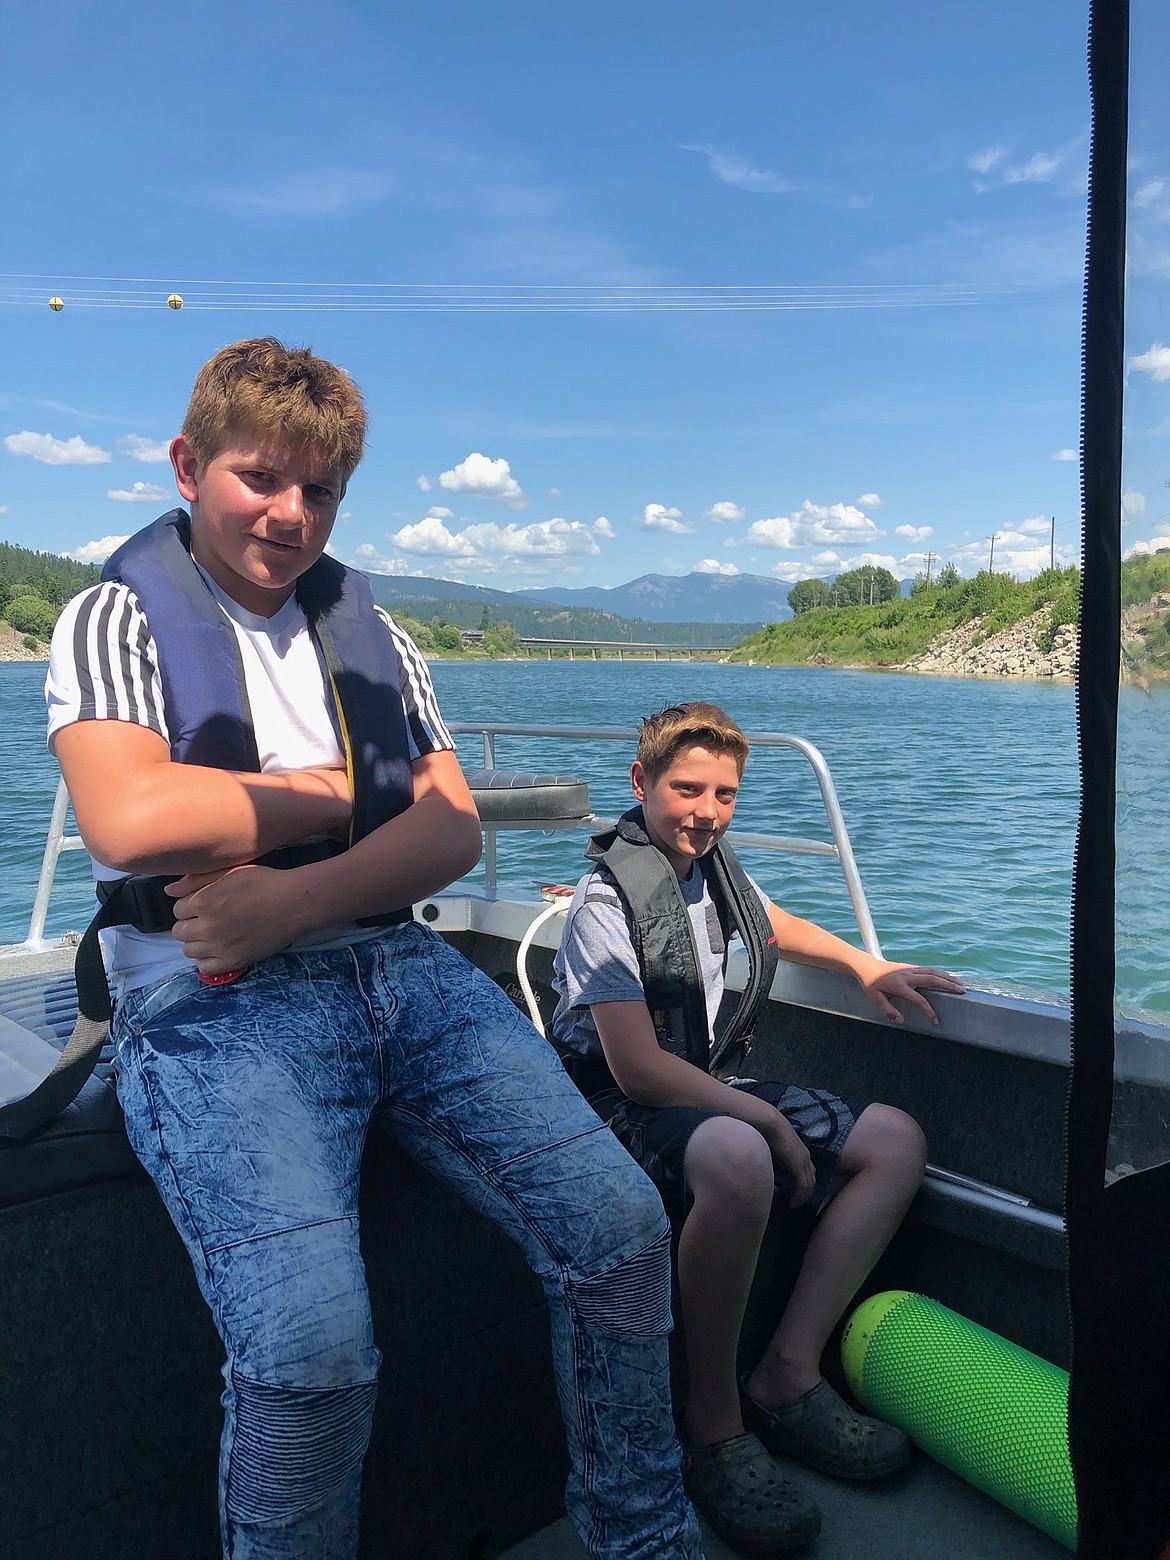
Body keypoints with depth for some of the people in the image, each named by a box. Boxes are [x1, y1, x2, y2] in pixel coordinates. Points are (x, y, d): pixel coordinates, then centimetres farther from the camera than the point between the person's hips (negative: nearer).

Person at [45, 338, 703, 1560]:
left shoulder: (366, 626, 18)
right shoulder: (117, 619, 5)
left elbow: (454, 831, 6)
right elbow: (132, 821, -15)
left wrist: (291, 896, -11)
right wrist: (338, 793, -2)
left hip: (401, 968, 5)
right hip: (215, 1003, -4)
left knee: (619, 1228, -9)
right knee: (311, 1346, -25)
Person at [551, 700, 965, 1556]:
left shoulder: (713, 862, 6)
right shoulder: (607, 900, -19)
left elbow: (774, 924, 29)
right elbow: (638, 1068, -23)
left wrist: (867, 966, 14)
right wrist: (771, 1123, -18)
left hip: (711, 1085, 9)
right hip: (627, 1103, -9)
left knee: (896, 1141, 1)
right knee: (738, 1158, -40)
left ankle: (788, 1375, -4)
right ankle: (715, 1422, -17)